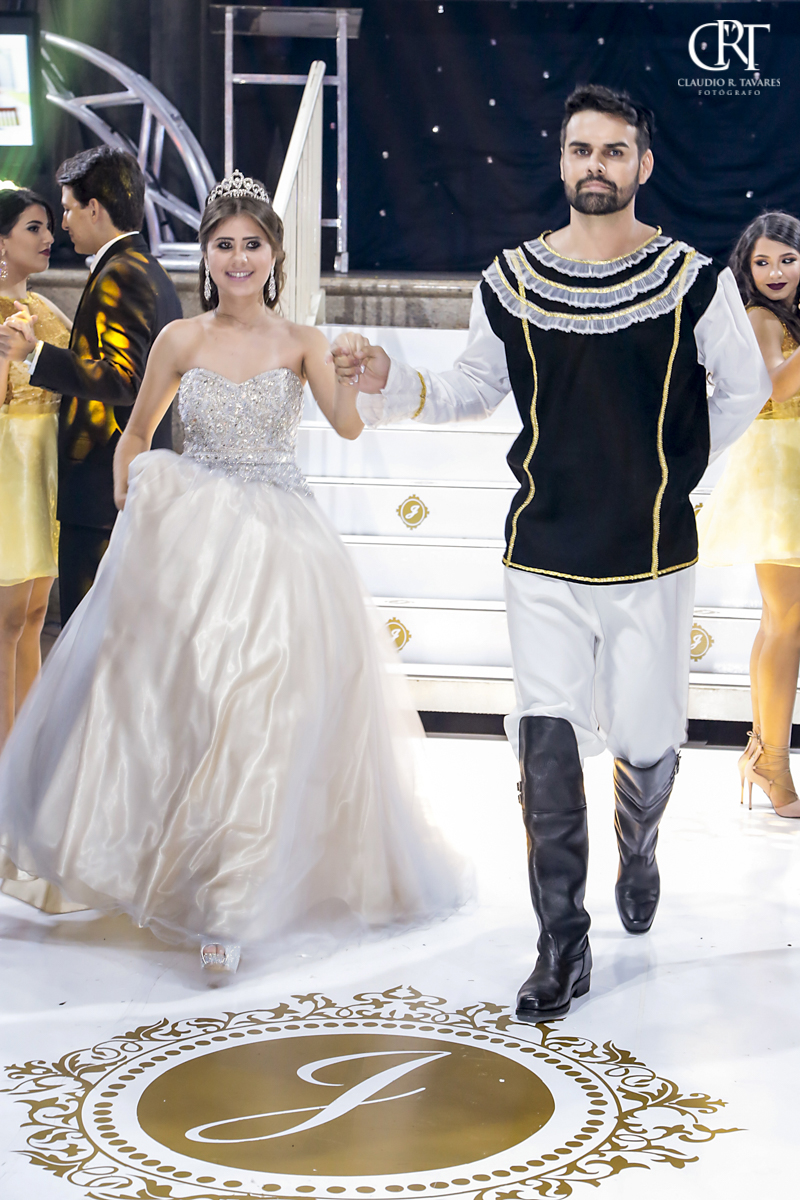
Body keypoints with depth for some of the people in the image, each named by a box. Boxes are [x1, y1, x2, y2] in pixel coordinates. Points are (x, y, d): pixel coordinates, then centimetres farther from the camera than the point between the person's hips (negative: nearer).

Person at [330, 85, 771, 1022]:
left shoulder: (692, 280, -5)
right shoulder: (511, 282, -1)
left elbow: (743, 387, 9)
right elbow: (474, 388, 11)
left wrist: (675, 472, 7)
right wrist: (388, 381, -5)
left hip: (652, 555, 0)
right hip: (544, 557, 1)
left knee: (646, 739, 9)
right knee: (546, 745, -5)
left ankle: (637, 851, 44)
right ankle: (563, 945, 6)